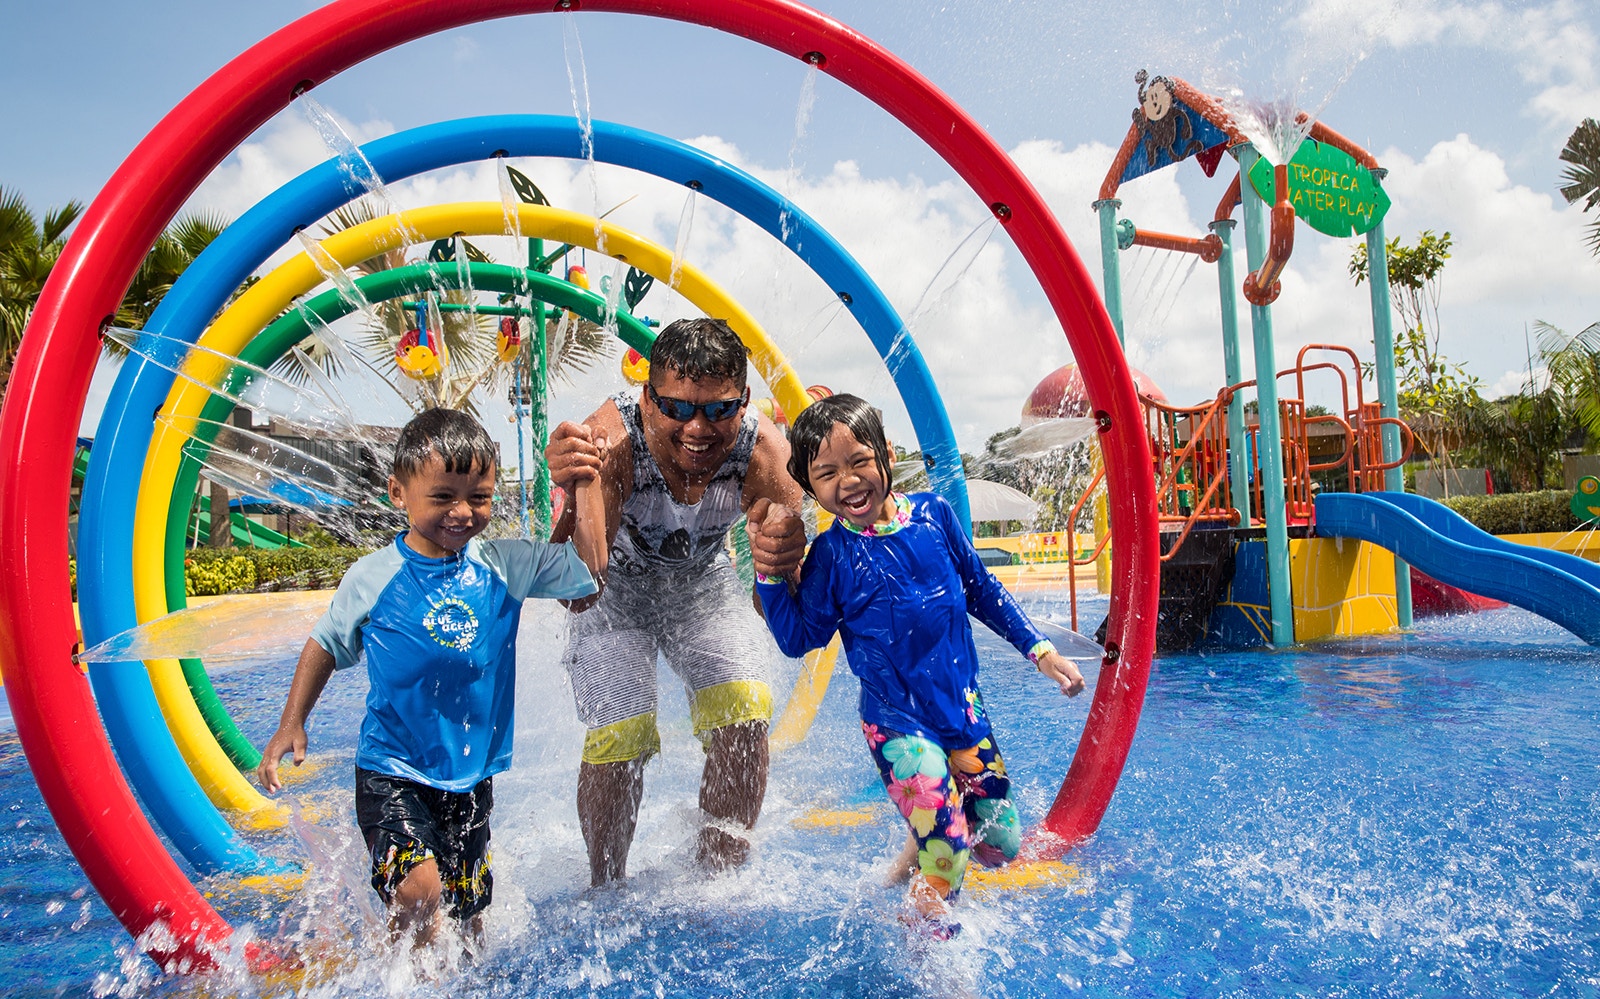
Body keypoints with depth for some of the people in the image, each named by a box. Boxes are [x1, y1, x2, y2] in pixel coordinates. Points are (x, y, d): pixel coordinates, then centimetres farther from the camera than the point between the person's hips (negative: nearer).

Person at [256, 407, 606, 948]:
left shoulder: (505, 566, -5)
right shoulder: (373, 578, -9)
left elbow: (590, 565, -7)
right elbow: (327, 644, 6)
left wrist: (586, 481, -12)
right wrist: (291, 725, 2)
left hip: (471, 779, 3)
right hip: (392, 775, -3)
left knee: (467, 917, 14)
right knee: (419, 892, -21)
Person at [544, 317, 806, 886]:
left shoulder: (764, 452, -29)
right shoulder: (613, 438, -36)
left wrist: (789, 559, -48)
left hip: (704, 583, 2)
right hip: (616, 589, -2)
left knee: (745, 717, -12)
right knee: (617, 738, -10)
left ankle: (719, 862, 12)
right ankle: (606, 887, 17)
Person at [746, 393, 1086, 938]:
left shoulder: (934, 514, -5)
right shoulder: (830, 555, -11)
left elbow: (983, 591, 8)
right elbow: (798, 639, -5)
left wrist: (1040, 650, 10)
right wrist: (770, 572, -16)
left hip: (961, 704, 4)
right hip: (897, 722, -4)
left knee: (1000, 841, 13)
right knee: (946, 852, -10)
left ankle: (913, 853, 40)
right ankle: (927, 937, 19)